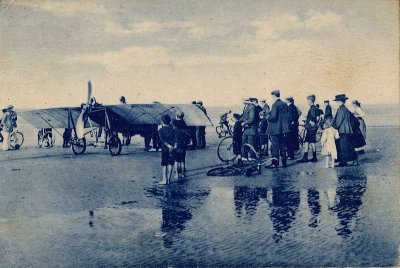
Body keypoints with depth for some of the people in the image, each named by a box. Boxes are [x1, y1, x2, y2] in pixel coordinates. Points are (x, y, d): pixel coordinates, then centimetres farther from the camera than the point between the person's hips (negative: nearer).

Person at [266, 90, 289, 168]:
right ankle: (284, 162, 18)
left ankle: (275, 163, -1)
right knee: (282, 145, 14)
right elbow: (287, 116, 12)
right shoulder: (284, 104, 9)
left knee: (275, 146, -3)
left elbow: (273, 117, -21)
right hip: (282, 128, 8)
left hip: (275, 129, -8)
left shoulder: (275, 104, -15)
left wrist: (268, 118, -3)